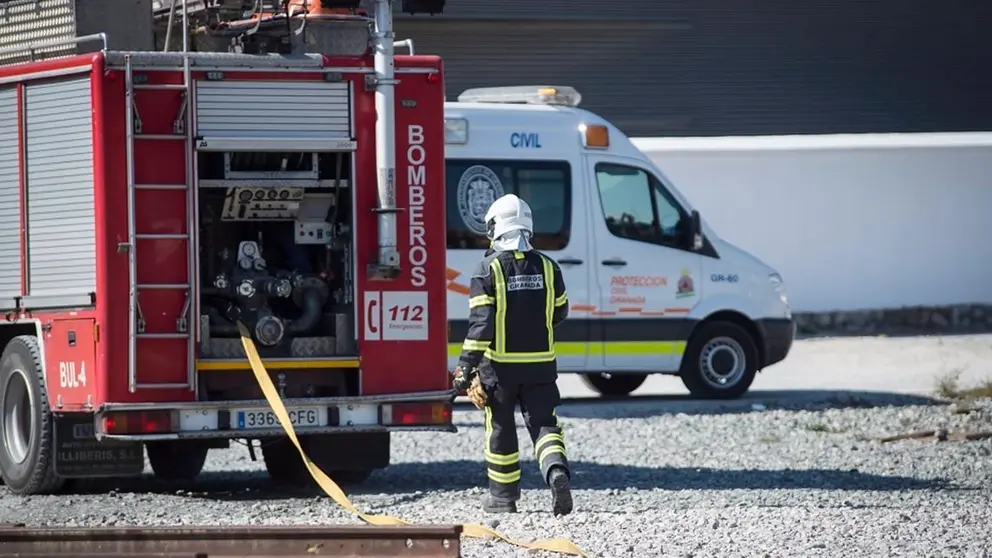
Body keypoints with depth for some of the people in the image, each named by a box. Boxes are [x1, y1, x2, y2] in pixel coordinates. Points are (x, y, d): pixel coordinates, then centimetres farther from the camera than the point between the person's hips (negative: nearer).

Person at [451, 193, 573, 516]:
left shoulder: (488, 269, -10)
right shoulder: (547, 267, 2)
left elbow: (480, 323, -16)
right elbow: (560, 313, 13)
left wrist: (465, 368, -14)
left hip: (500, 365, -2)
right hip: (540, 364, 2)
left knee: (501, 432, 10)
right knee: (544, 425, 2)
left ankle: (503, 498, 18)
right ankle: (557, 472, -25)